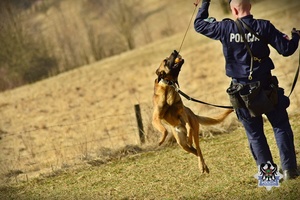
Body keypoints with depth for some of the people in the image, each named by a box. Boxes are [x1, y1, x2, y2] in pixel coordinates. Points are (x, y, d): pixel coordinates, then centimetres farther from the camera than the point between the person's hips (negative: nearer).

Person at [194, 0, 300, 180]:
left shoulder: (226, 28, -5)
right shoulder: (263, 27, -7)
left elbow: (199, 25, 10)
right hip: (265, 85, -1)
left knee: (255, 134, 11)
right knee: (281, 126, 8)